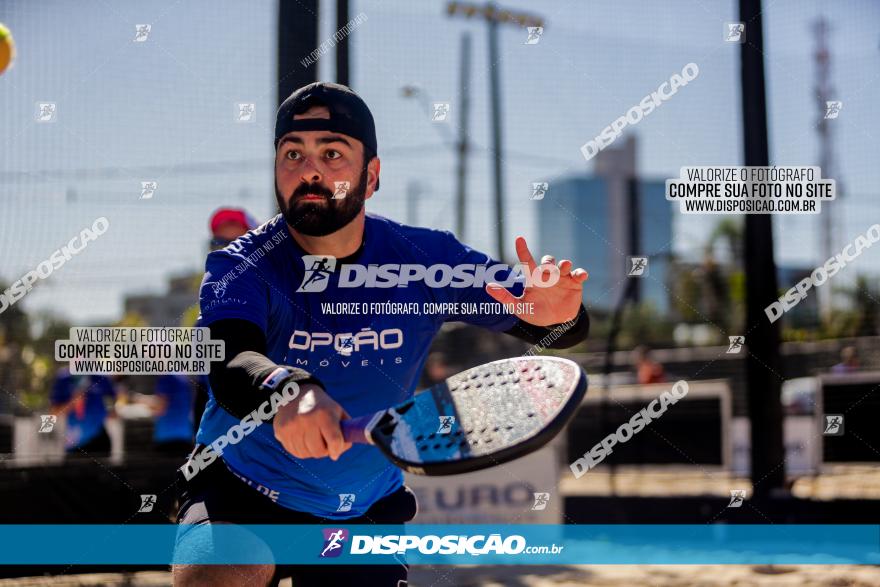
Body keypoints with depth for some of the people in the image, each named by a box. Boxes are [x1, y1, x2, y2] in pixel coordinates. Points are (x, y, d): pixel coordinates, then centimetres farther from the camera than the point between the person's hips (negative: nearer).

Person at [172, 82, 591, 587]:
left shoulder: (424, 260, -10)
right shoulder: (243, 267, -15)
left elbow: (553, 327, -7)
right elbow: (229, 363, -35)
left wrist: (557, 315, -32)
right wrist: (286, 391, -58)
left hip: (363, 513, 3)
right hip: (238, 491, -3)